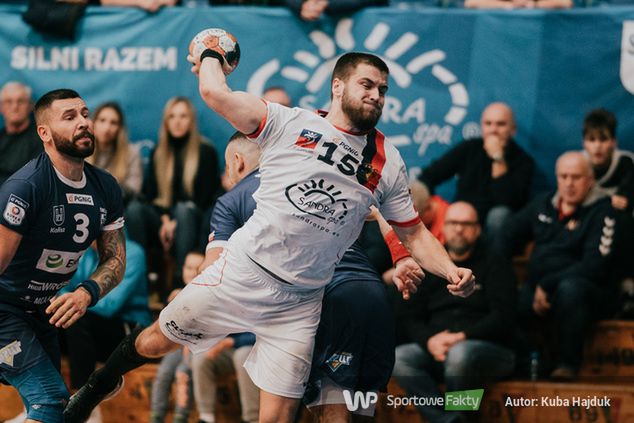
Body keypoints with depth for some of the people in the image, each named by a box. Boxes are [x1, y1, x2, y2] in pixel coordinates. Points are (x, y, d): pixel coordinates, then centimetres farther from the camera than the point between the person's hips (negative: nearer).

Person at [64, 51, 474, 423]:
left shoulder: (388, 162, 6)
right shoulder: (290, 123, -3)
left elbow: (414, 233, 10)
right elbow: (215, 93, -12)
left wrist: (451, 271, -6)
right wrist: (212, 56, 7)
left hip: (300, 303, 2)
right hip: (242, 272, -2)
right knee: (153, 343, 10)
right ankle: (99, 385, 42)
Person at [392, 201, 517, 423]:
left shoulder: (495, 265, 7)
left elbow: (503, 318, -4)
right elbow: (409, 317, 13)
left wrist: (463, 337, -17)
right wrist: (430, 340, -9)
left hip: (488, 349, -4)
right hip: (435, 349, 4)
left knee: (459, 354, -39)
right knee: (398, 358, -25)